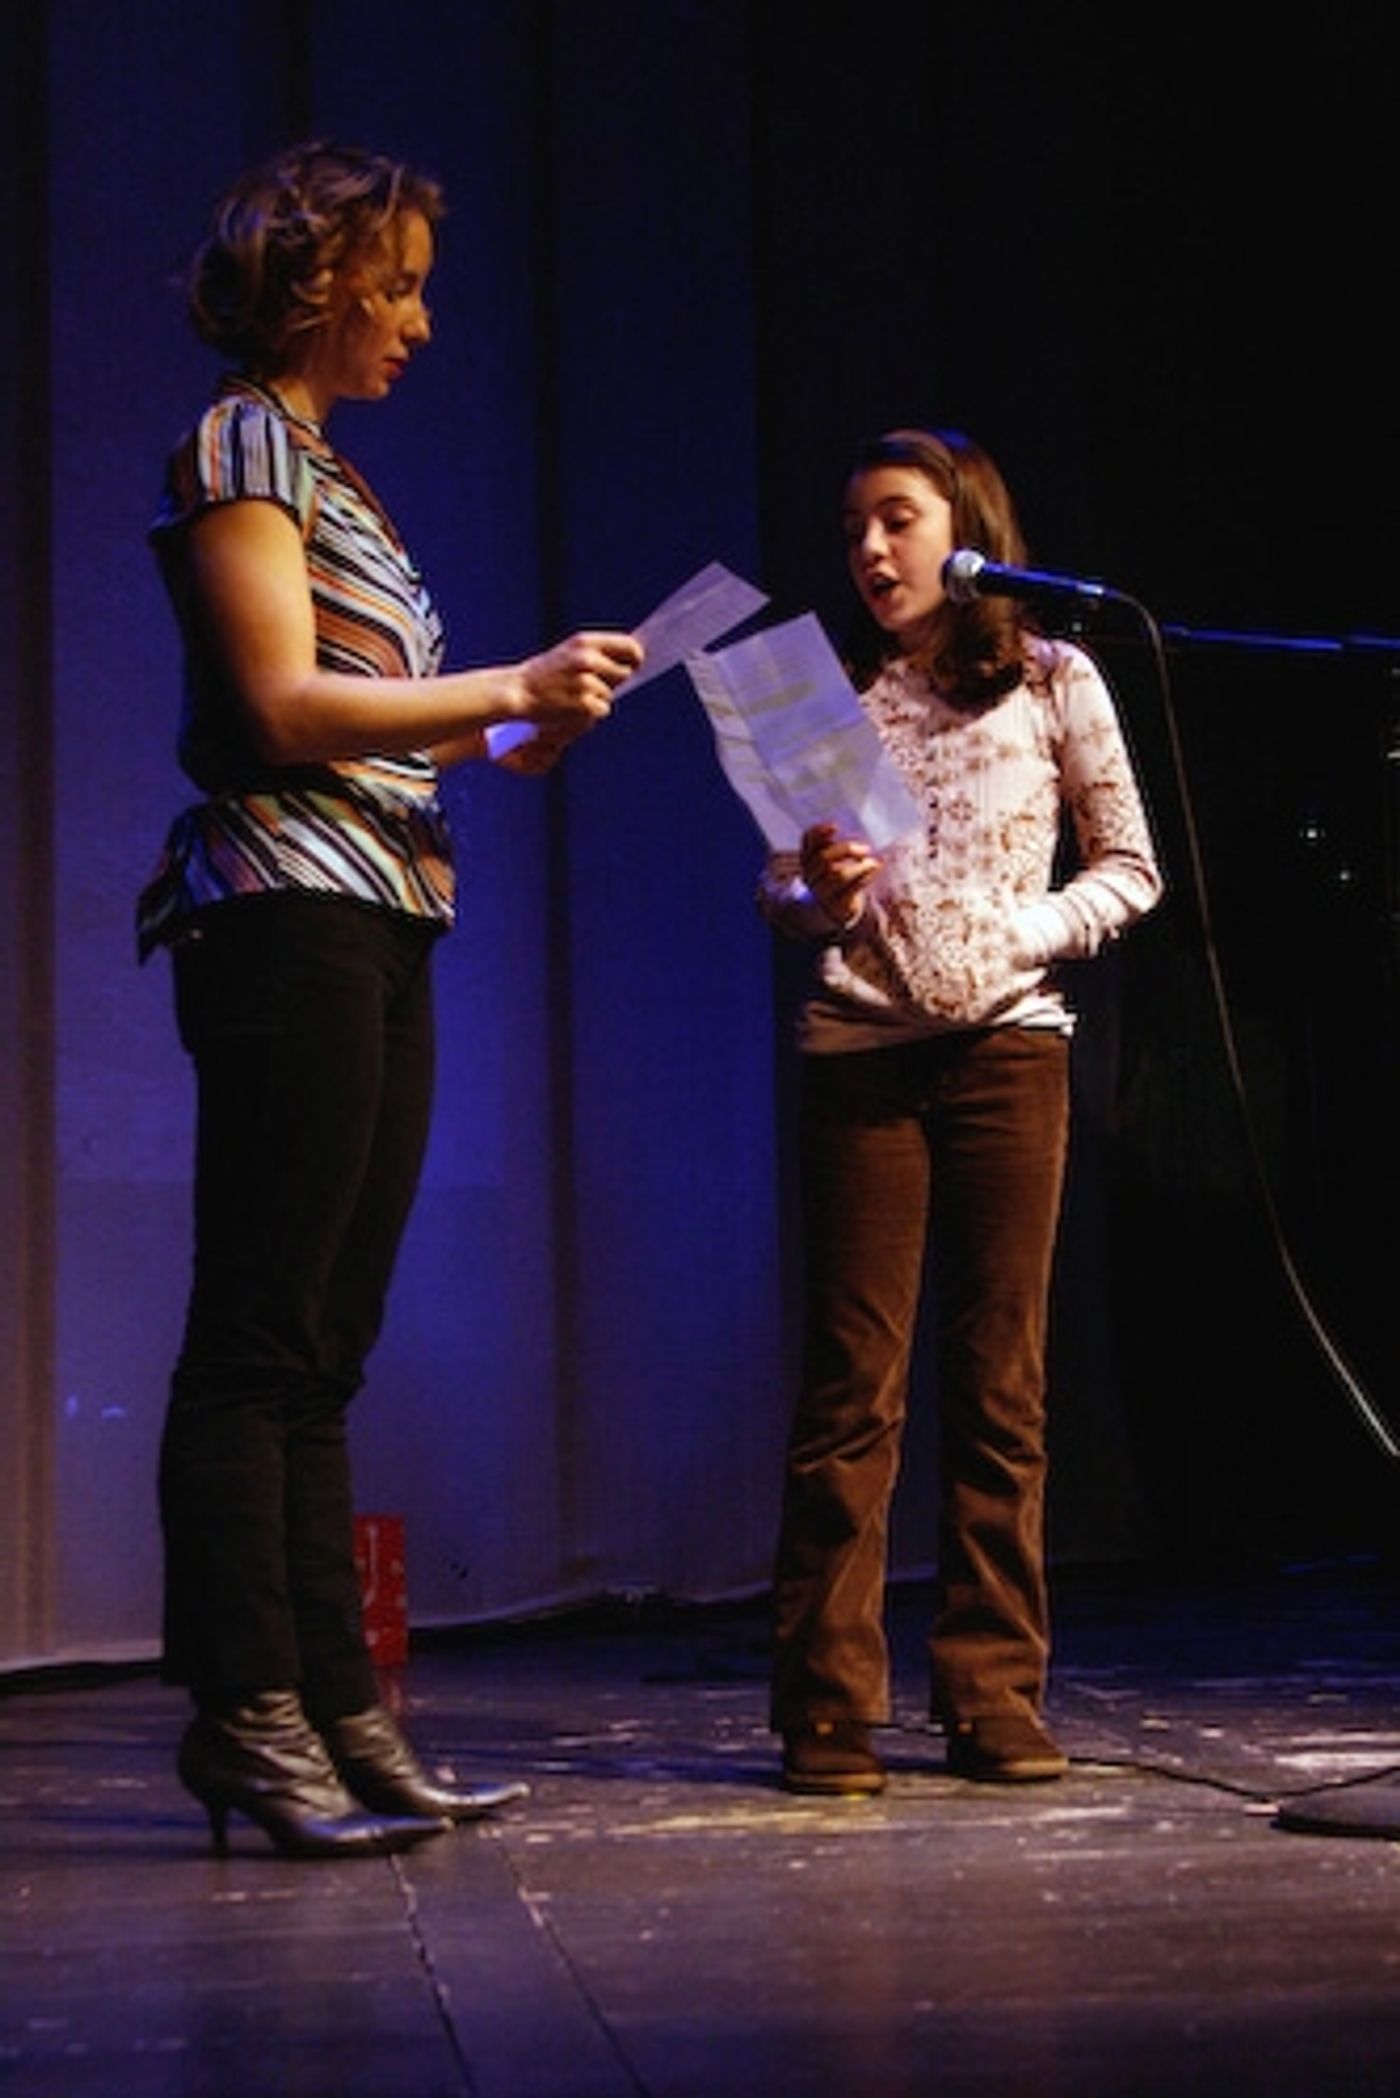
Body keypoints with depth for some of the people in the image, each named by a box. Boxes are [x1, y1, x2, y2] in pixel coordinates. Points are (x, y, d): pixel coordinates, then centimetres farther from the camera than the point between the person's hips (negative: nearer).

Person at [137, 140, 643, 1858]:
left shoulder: (322, 467, 23)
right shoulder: (241, 444, -3)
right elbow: (282, 707, -13)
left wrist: (494, 743, 8)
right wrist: (512, 688, -10)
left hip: (376, 933, 9)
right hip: (288, 919, -9)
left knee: (317, 1347, 7)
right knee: (258, 1337, -9)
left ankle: (337, 1715, 10)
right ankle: (246, 1714, -6)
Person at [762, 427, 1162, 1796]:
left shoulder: (1053, 682, 6)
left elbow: (1131, 868, 8)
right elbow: (777, 891, 11)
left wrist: (1026, 936, -8)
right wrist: (818, 897, -11)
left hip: (1007, 1044, 0)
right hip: (859, 1054, 0)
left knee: (999, 1384, 2)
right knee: (852, 1384, -3)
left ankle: (994, 1702, 9)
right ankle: (829, 1713, 1)